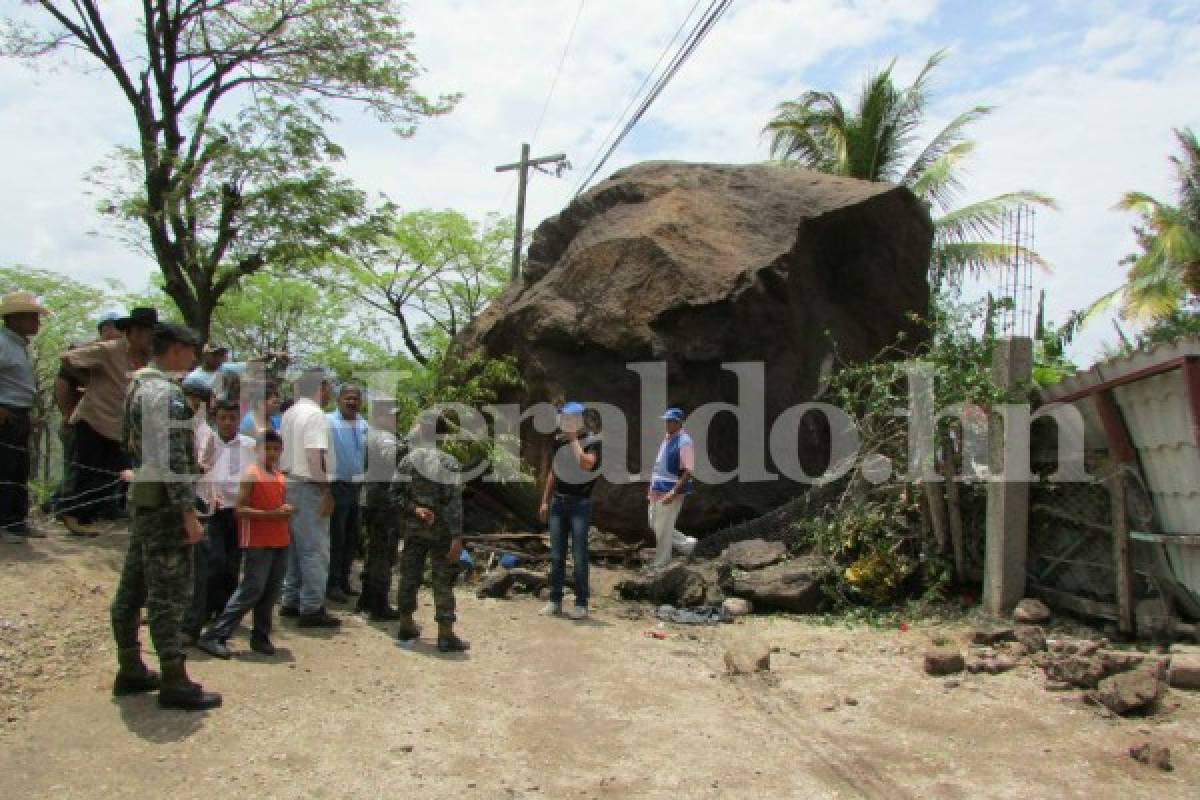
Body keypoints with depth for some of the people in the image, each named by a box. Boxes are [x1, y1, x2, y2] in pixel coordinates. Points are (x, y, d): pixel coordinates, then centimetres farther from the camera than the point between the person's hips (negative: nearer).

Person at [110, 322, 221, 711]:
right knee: (169, 592, -5)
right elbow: (172, 459, -22)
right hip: (164, 503, -10)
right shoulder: (166, 392, -16)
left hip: (141, 499, 10)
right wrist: (189, 513, -20)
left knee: (133, 587, 14)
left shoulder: (137, 388, 14)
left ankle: (130, 670, 25)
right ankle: (174, 683, 0)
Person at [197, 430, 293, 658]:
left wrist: (287, 511, 2)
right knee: (251, 590, -8)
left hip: (280, 542, 7)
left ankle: (260, 637, 20)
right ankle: (213, 637, -1)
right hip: (258, 542, -6)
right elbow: (240, 510, -12)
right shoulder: (251, 474, -5)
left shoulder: (281, 477, 14)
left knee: (272, 591, 8)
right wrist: (271, 514, -18)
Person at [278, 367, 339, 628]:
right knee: (315, 550, -4)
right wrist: (326, 493, -19)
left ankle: (291, 601, 23)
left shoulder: (290, 413, 14)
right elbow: (316, 456, -21)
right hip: (307, 487, -9)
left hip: (288, 484, 9)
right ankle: (312, 609, -1)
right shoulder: (315, 415, -14)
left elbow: (282, 450, 17)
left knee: (294, 546, 16)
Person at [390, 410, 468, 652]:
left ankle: (406, 626, 28)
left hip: (414, 529, 4)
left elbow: (396, 496, -1)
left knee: (410, 575, 15)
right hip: (441, 530, -4)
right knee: (443, 581, 1)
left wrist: (415, 510, -2)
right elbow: (454, 502, -16)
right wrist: (457, 536, -16)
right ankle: (446, 635, 4)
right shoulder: (447, 462, -13)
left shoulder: (407, 460, -1)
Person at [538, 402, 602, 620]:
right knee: (556, 554, 7)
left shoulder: (593, 441, -9)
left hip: (580, 503, -5)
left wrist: (574, 439, -18)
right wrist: (545, 501, 14)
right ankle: (555, 601, 15)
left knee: (579, 555, -3)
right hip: (558, 502, 5)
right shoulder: (560, 440, 9)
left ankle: (581, 604, 4)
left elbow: (586, 464, -28)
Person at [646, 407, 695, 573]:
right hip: (658, 491, 9)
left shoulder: (684, 442, -15)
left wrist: (673, 493, -26)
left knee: (663, 529, -1)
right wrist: (652, 489, 19)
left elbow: (687, 473, -20)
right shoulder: (666, 439, 11)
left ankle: (660, 564, 14)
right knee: (654, 525, 16)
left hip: (671, 493, -9)